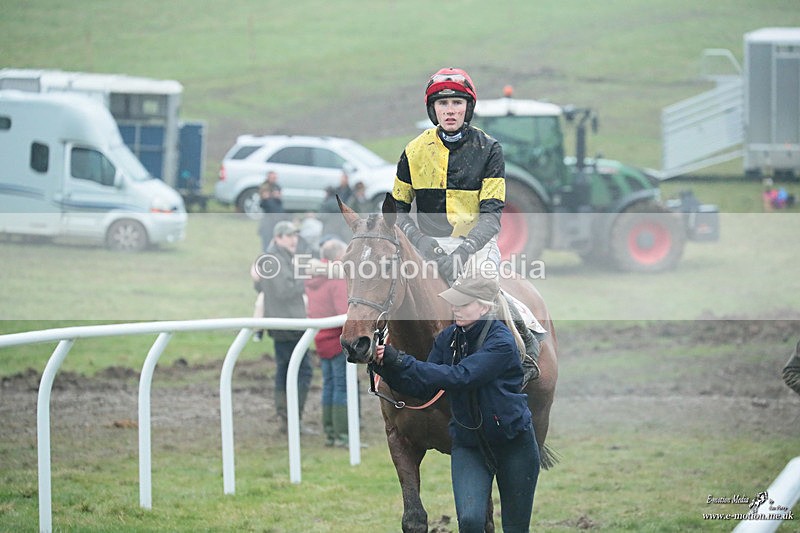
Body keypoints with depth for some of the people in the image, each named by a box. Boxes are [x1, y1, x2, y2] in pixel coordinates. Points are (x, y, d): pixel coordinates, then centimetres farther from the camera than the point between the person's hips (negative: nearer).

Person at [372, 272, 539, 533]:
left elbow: (461, 377, -32)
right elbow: (424, 388, -2)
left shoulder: (502, 342, -21)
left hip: (513, 443, -4)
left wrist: (402, 362, -34)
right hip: (468, 443, 4)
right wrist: (388, 367, -20)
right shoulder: (448, 338, -2)